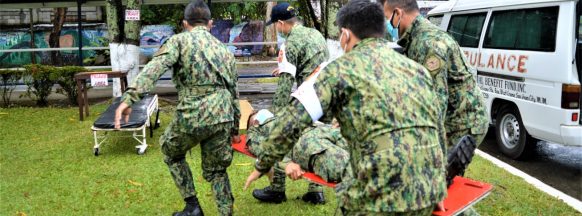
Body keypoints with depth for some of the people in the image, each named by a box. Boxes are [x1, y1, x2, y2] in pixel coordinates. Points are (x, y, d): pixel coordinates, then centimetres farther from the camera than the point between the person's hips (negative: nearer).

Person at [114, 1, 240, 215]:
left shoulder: (179, 40, 5)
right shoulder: (224, 49, 21)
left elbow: (155, 67, -14)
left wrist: (130, 97, -24)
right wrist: (235, 127, 31)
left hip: (191, 116, -4)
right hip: (222, 117, 4)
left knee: (171, 152, 25)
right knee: (216, 171, 21)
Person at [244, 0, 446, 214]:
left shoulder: (341, 68, -1)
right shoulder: (417, 68, 17)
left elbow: (291, 122, -6)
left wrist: (262, 165, 8)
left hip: (382, 192, -6)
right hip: (430, 190, 6)